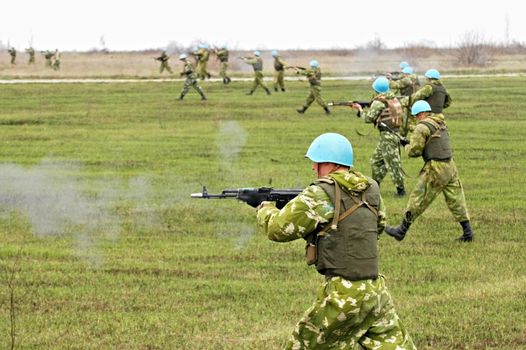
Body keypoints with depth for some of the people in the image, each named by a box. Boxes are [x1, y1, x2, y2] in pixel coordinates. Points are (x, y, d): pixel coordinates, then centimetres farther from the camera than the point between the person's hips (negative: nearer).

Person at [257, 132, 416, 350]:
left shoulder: (319, 195, -10)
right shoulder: (371, 189, 9)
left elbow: (278, 229, -5)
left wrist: (265, 208, 16)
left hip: (342, 295, -6)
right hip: (376, 291, 6)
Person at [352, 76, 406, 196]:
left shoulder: (379, 102, -13)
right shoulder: (394, 99, 11)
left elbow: (368, 118, -9)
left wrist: (360, 109, 6)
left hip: (387, 136, -9)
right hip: (395, 133, 9)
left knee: (392, 162, -4)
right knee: (376, 160, 19)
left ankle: (400, 189, -1)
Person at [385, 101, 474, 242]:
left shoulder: (422, 127, -11)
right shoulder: (441, 123, 14)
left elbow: (414, 151, -12)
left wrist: (407, 147, 10)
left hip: (435, 169, -8)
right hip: (450, 166, 8)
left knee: (417, 200, 2)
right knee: (456, 200, 11)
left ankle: (401, 231, 9)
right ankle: (467, 232, 11)